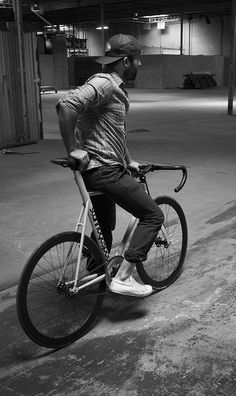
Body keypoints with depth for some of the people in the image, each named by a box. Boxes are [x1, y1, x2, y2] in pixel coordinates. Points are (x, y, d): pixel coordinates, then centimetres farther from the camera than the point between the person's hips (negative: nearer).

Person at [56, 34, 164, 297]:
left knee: (105, 229, 21)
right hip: (103, 169, -10)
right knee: (153, 216, -5)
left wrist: (128, 161, 25)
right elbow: (66, 105, -30)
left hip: (101, 169, 10)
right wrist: (73, 149, -25)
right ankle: (123, 278, -5)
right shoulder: (103, 83, -14)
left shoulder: (117, 87, 19)